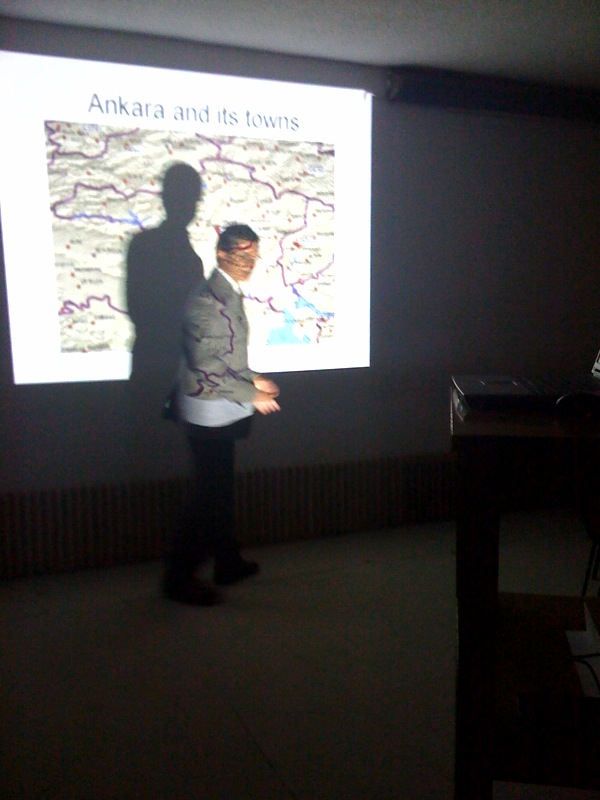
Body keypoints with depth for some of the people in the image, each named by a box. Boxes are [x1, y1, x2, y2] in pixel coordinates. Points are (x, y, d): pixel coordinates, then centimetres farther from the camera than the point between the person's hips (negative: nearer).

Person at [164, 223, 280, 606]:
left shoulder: (230, 294, 11)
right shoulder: (209, 300, -21)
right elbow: (206, 368, -24)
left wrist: (253, 379, 9)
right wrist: (252, 396, -18)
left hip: (223, 413, 10)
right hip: (209, 414, -10)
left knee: (222, 491, 19)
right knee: (209, 495, -1)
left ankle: (228, 561, 34)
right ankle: (180, 577, 14)